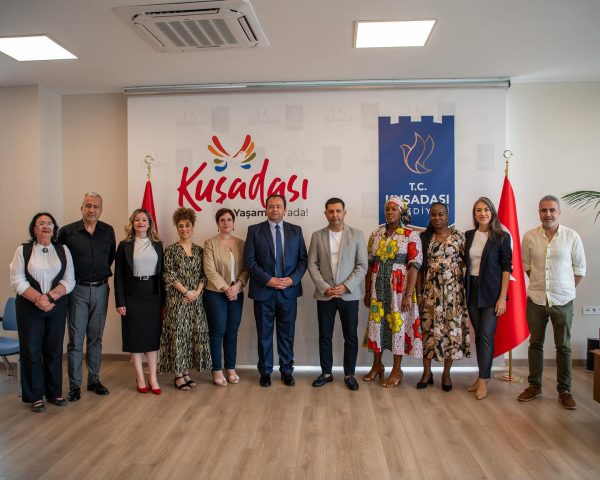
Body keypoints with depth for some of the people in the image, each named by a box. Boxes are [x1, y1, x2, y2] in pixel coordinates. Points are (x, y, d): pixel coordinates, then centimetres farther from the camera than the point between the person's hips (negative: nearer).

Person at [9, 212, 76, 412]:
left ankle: (55, 393, 20)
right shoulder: (23, 250, 3)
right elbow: (18, 281, -5)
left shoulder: (63, 250, 6)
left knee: (54, 349, 7)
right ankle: (35, 396, 13)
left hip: (57, 307, 1)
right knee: (31, 350, 1)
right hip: (29, 308, -1)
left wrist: (50, 296, -14)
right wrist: (38, 299, -16)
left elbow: (69, 281, 0)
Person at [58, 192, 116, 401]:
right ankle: (74, 385, 11)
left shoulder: (108, 231, 4)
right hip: (77, 290, -2)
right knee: (76, 339, 1)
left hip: (100, 290, 3)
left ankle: (94, 380, 22)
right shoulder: (67, 231, -5)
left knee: (96, 338, 11)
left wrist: (105, 272, 9)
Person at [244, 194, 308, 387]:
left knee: (287, 334, 10)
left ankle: (287, 371, 24)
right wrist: (268, 279, -14)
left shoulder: (296, 231, 7)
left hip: (289, 291, 2)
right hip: (263, 291, -1)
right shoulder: (254, 230, 1)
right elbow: (249, 261, -5)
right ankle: (265, 372, 22)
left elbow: (303, 260, 5)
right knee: (264, 335, 8)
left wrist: (293, 279, -10)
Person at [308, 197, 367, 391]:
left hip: (349, 294, -1)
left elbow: (362, 266, -2)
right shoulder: (317, 236, 4)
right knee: (324, 336, 8)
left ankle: (349, 374, 19)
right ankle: (326, 373, 21)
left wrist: (346, 287, -12)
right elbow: (312, 265, 1)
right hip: (324, 295, 1)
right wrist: (324, 287, -11)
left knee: (350, 337, 6)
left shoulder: (357, 235, 1)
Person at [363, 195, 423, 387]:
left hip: (399, 289, -4)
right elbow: (370, 265, 10)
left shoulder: (411, 236, -6)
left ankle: (397, 370, 17)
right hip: (378, 289, 4)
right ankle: (377, 365, 26)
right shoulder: (376, 234, 7)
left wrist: (408, 294, -18)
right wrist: (367, 291, 9)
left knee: (398, 325, 2)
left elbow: (414, 267, -11)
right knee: (376, 323, 9)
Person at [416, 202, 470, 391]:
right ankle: (427, 372, 16)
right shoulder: (424, 238, 5)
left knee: (452, 328, 4)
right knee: (429, 329, 4)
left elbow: (465, 262, 1)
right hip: (430, 290, 1)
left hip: (453, 290, -1)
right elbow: (420, 267, 4)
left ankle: (446, 373, 18)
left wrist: (465, 288, -6)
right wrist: (419, 292, 0)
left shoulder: (459, 236, 1)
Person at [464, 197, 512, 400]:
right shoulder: (468, 236, 8)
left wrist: (502, 297, -12)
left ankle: (483, 380, 6)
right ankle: (482, 376, 21)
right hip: (472, 290, 4)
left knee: (487, 335, -3)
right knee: (478, 335, 10)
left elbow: (506, 267, -6)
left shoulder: (502, 237, -4)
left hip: (491, 292, -4)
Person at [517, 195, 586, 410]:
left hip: (562, 301, -1)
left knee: (563, 347, 8)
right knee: (535, 344, 11)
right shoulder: (529, 236, -2)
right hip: (535, 300, 1)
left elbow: (579, 269, 3)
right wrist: (540, 284, 7)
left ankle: (564, 390, 20)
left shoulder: (572, 236, -5)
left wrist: (566, 289, 2)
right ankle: (534, 385, 24)